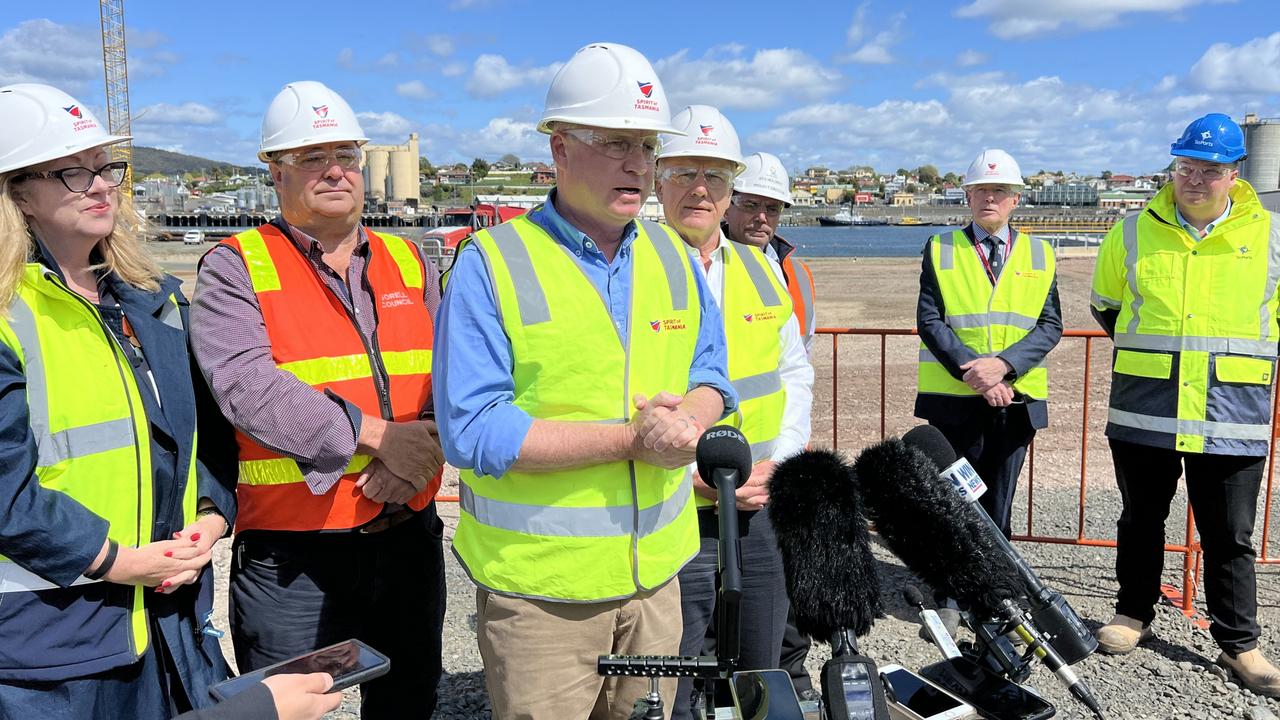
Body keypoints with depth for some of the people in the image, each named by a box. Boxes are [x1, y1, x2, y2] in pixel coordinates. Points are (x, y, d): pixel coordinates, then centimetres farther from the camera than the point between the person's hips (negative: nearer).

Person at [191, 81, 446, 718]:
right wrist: (376, 434, -22)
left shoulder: (408, 264, 10)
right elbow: (245, 385, -19)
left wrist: (428, 441, -17)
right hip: (291, 556, -4)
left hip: (409, 537, 5)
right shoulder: (235, 268, -4)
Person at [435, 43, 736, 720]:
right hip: (538, 589, -5)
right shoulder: (491, 264, -11)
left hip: (657, 574, 5)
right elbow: (471, 432, -18)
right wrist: (631, 439, -22)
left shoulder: (671, 255, 7)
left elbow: (709, 375, 12)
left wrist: (687, 422, -13)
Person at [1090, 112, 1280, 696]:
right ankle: (1134, 613, 31)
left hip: (1232, 420, -1)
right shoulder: (1133, 233, 4)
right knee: (1141, 521, 14)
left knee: (1230, 538, 6)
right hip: (1143, 413, 1)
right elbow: (1105, 305, 19)